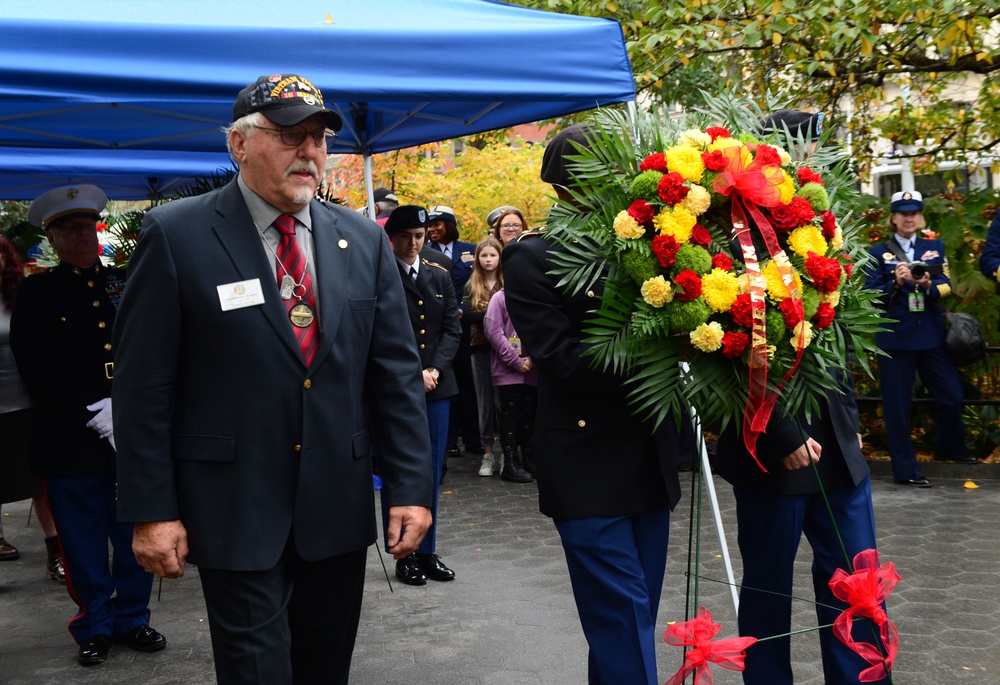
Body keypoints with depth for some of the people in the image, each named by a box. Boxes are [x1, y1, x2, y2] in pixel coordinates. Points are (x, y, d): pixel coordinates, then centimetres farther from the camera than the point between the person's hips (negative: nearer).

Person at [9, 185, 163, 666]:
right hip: (72, 443, -2)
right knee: (84, 546, 7)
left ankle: (132, 620, 25)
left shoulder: (125, 283, 12)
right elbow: (36, 369, -5)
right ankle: (96, 627, 23)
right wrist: (94, 412, -14)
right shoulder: (36, 293, 5)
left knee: (138, 537, 8)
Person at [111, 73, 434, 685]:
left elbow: (396, 373, 4)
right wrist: (151, 510, -9)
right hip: (234, 512, -4)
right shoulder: (177, 235, -7)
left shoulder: (364, 240, 4)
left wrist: (412, 486, -1)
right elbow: (144, 384, -7)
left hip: (340, 507, 4)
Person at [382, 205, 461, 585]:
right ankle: (405, 556, 10)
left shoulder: (439, 277, 14)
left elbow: (453, 329, 9)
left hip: (436, 385, 5)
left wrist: (435, 369, -7)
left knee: (431, 475, 9)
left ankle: (427, 553, 19)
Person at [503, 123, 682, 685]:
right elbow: (562, 360, -16)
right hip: (588, 464, -5)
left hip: (649, 456, 6)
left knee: (638, 615, 15)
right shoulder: (532, 258, -7)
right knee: (622, 614, -4)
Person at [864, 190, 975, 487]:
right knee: (897, 405, 1)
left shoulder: (934, 247, 11)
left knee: (951, 395, 8)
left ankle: (949, 448, 34)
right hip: (896, 337, -3)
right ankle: (905, 470, 10)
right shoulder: (878, 253, 2)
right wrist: (896, 282, -23)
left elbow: (945, 286, 0)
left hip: (931, 336, 3)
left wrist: (927, 285, -21)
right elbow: (871, 295, -6)